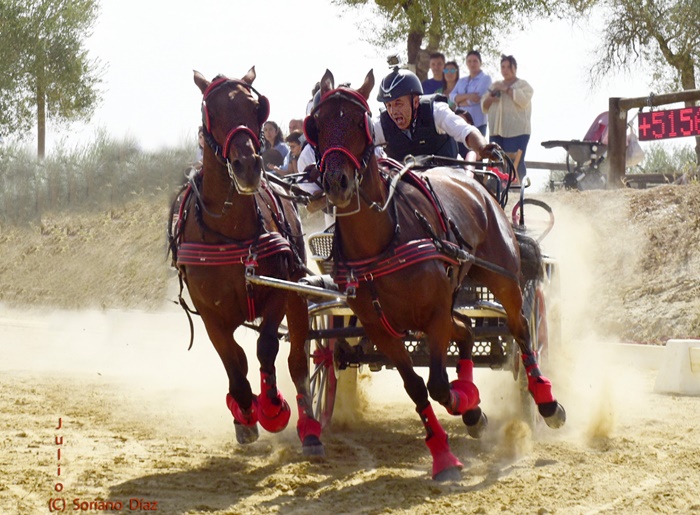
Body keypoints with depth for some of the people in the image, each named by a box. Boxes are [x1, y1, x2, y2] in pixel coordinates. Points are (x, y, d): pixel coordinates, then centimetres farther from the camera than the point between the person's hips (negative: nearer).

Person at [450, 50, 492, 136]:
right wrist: (468, 96, -16)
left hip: (477, 123, -5)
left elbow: (478, 98, -12)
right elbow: (452, 96, 3)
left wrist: (460, 102, 1)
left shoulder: (485, 79, 2)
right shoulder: (462, 81, 19)